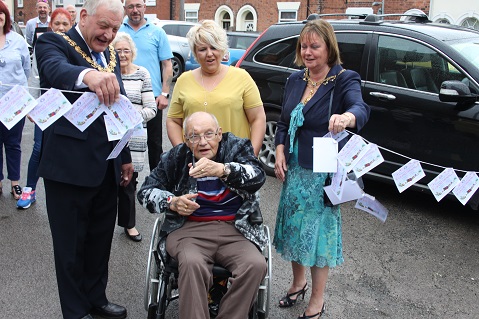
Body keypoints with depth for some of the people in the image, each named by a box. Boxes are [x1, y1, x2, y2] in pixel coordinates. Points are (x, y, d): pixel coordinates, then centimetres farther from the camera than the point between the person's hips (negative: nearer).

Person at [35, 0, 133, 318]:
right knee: (71, 245, 8)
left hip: (106, 166, 7)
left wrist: (125, 157, 18)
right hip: (69, 167, -6)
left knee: (101, 239, 18)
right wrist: (87, 75, -55)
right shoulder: (53, 43, -8)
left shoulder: (111, 53, 12)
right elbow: (56, 70, -33)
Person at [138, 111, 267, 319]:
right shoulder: (176, 157, 7)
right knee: (192, 264, -33)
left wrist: (222, 169, -33)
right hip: (190, 229, 0)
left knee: (256, 265, -27)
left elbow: (257, 176, -14)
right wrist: (172, 202, -9)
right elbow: (146, 191, 13)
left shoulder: (237, 147, 5)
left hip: (235, 230, 1)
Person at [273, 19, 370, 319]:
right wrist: (280, 151, -4)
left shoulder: (344, 80, -12)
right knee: (293, 225, 17)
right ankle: (298, 282, 41)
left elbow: (361, 108, -32)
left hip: (323, 172, -6)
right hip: (293, 169, 6)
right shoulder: (295, 80, 6)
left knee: (320, 230, 4)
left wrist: (347, 117, -56)